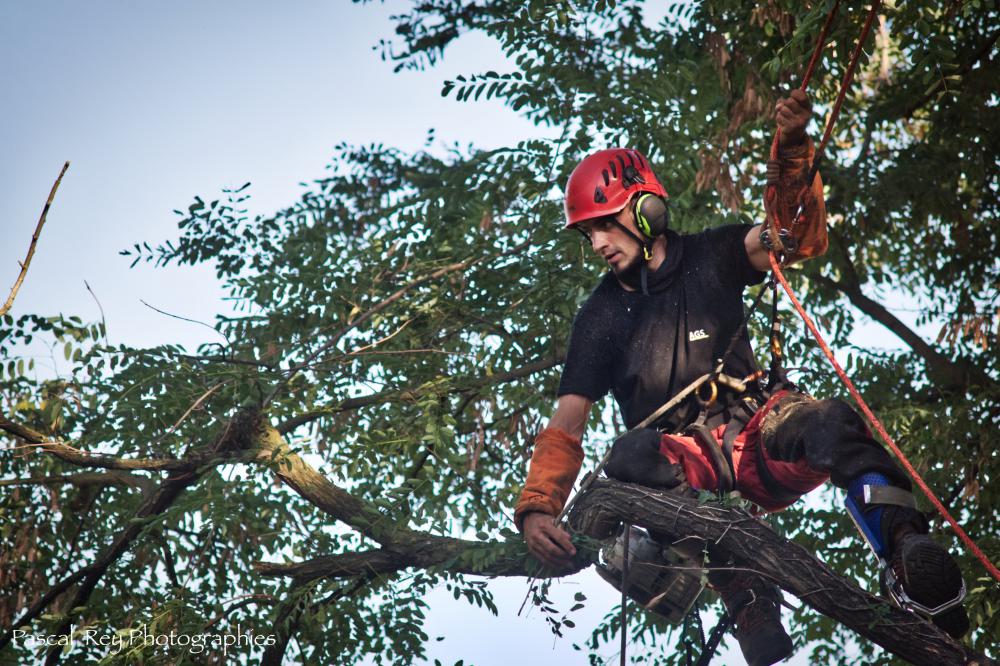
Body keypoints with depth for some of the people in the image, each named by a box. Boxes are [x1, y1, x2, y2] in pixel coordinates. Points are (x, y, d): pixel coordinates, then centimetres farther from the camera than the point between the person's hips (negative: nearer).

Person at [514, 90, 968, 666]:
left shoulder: (710, 258, 10)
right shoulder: (600, 318, 10)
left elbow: (796, 235, -9)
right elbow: (566, 428, 3)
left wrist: (793, 148, -27)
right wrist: (537, 509, -15)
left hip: (759, 435, 0)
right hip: (681, 462, 0)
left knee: (831, 422, -33)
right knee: (629, 456, -35)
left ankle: (912, 555, -43)